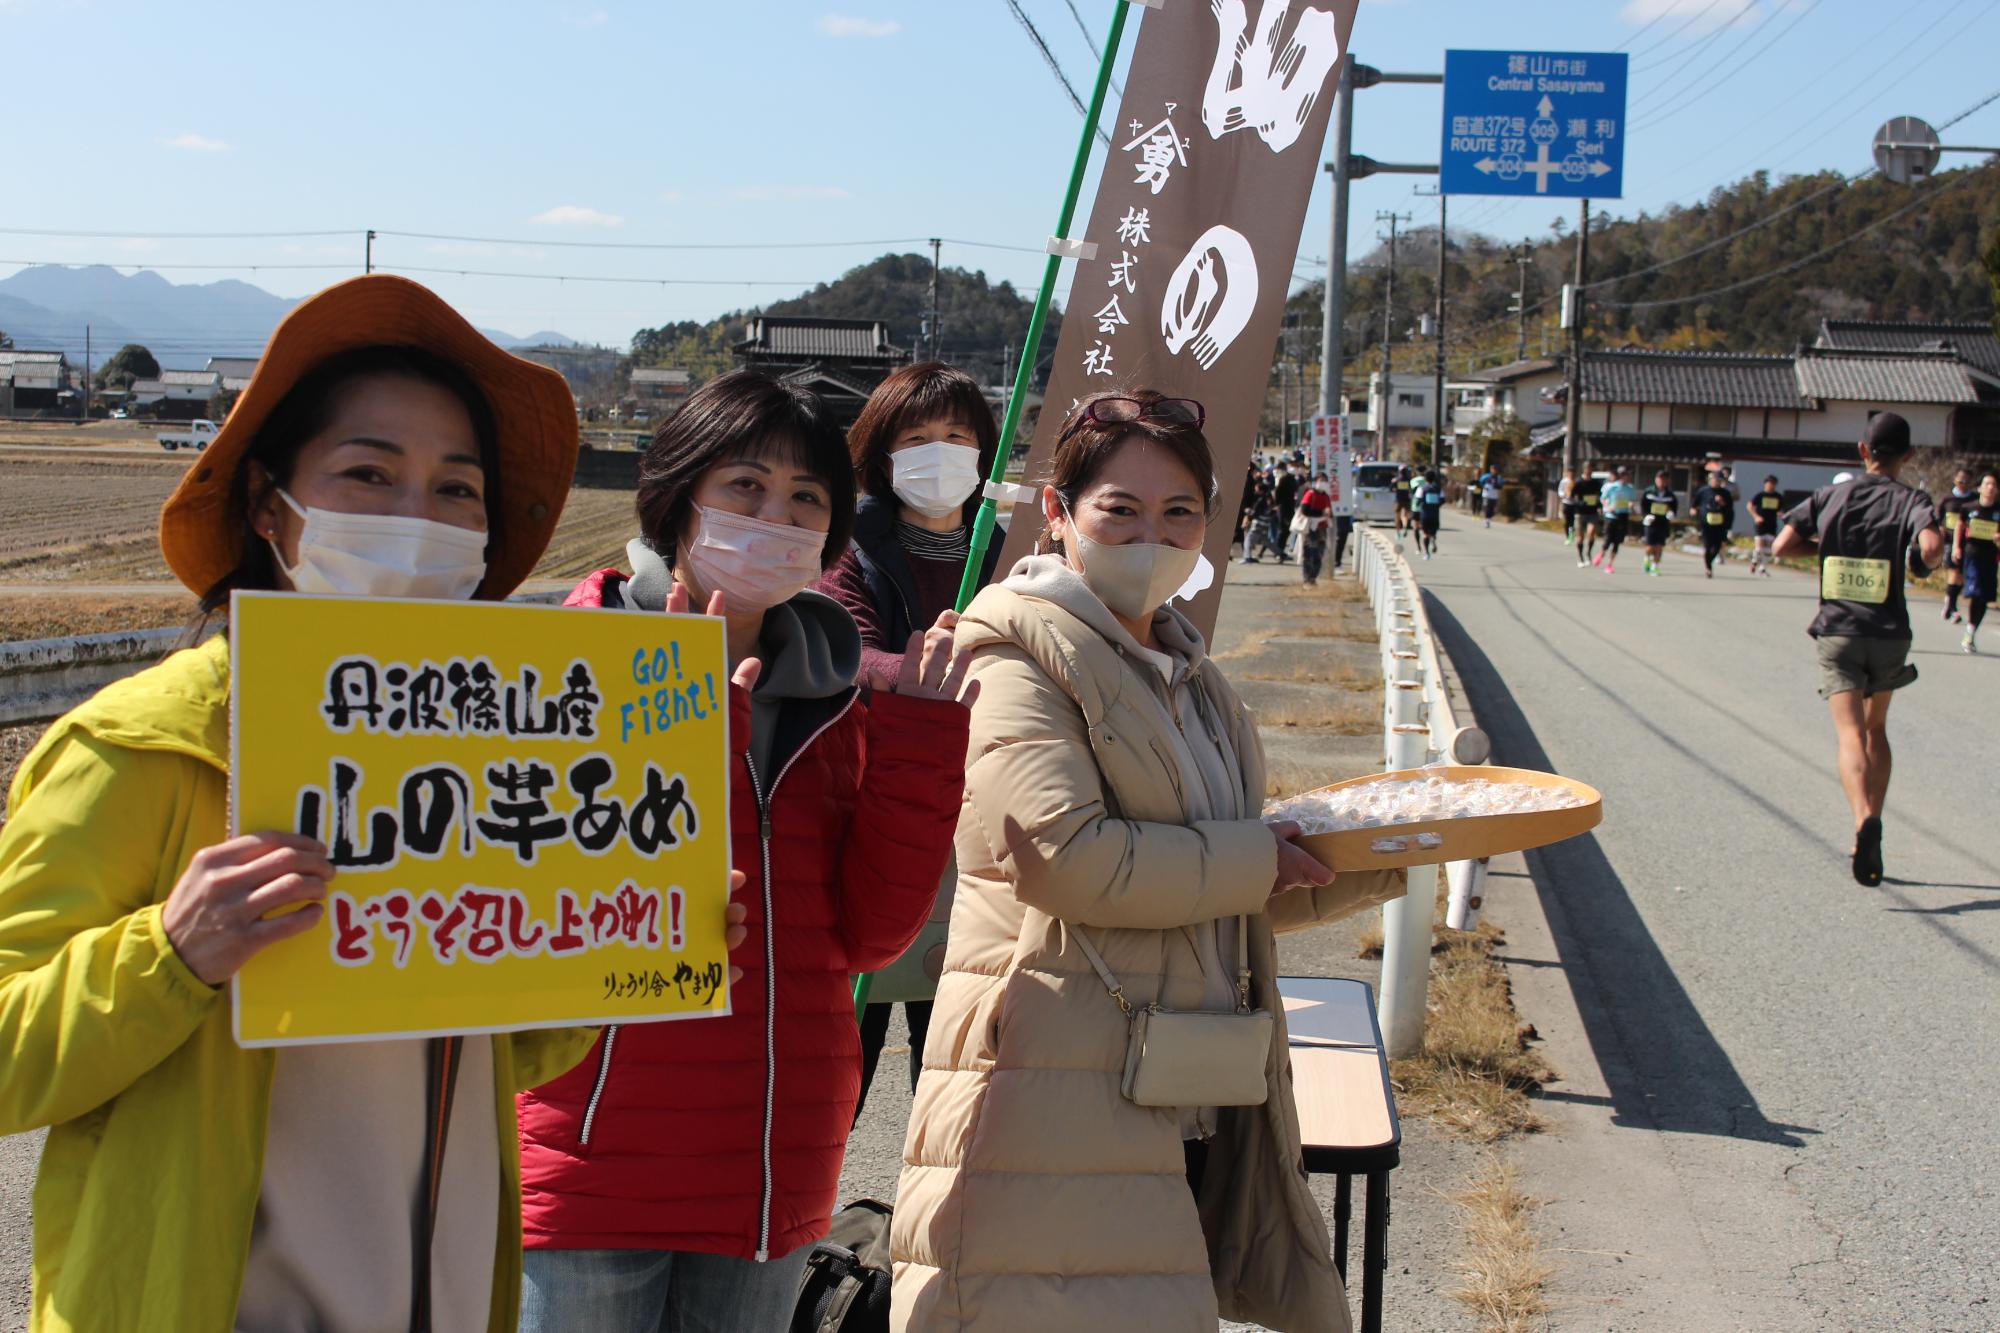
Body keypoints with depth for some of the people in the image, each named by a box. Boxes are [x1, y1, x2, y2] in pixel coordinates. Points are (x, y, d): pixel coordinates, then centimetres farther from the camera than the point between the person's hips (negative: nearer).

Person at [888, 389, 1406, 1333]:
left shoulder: (1184, 675, 19)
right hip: (1055, 1103, -8)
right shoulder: (1018, 658, -8)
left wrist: (1374, 864, 9)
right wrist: (1255, 859, -10)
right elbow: (1066, 858, -22)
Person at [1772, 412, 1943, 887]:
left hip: (1837, 633, 0)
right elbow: (1931, 547, -23)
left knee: (1851, 735, -9)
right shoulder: (1910, 500, -4)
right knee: (1876, 729, 18)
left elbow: (1782, 546, -1)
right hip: (1889, 636, 0)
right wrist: (1923, 562, 0)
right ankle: (1871, 843, 16)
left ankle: (1864, 819, -36)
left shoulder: (1829, 497, 4)